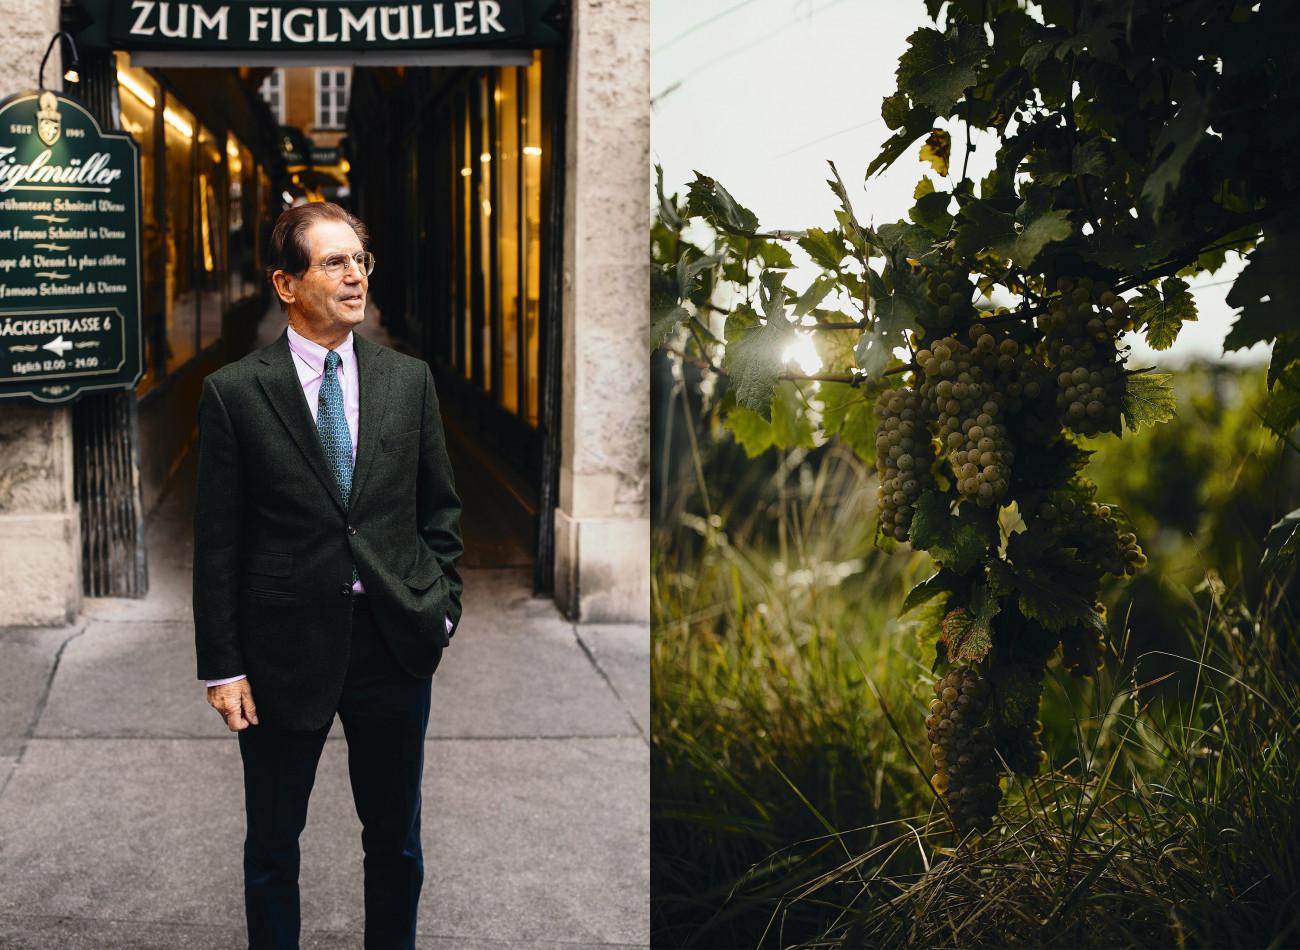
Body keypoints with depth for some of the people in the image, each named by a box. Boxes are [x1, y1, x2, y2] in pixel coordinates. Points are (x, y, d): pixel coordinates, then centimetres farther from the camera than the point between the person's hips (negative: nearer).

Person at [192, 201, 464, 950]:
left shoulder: (409, 380, 3)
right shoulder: (235, 392, -6)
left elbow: (440, 510, 10)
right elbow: (217, 542, -5)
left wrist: (443, 610, 2)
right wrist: (222, 668, -7)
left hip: (395, 641, 2)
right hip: (286, 648, -2)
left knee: (397, 837, 16)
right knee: (274, 842, 14)